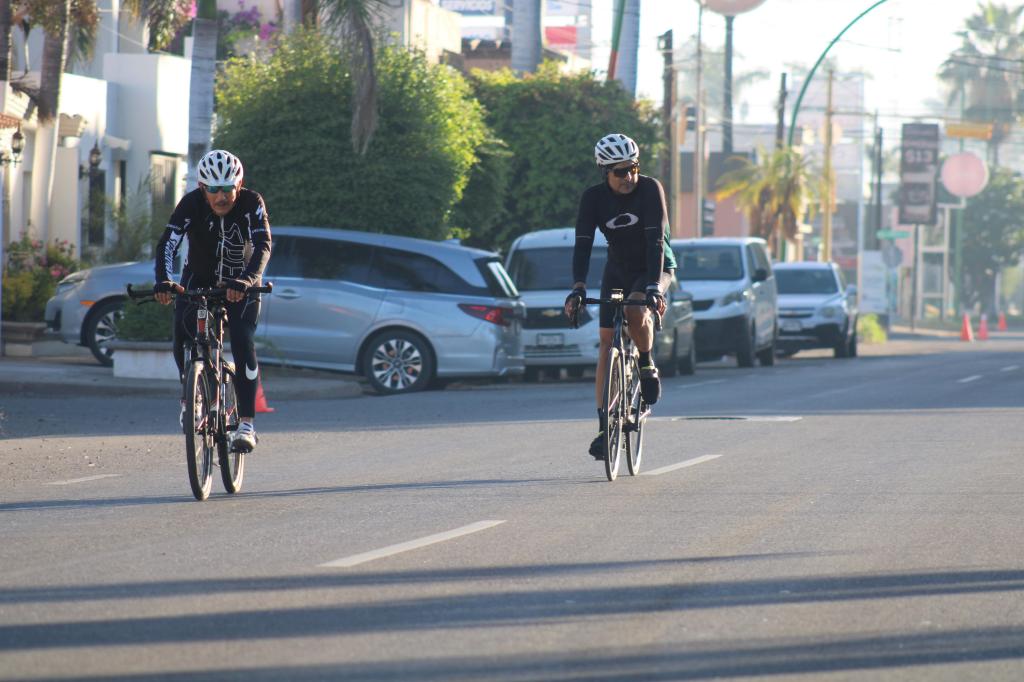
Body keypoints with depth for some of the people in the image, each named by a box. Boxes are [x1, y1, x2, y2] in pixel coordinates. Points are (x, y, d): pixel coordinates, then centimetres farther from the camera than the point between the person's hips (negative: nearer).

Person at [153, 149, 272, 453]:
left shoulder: (252, 204, -24)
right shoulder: (191, 204, -22)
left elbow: (263, 246, -36)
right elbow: (168, 242, -33)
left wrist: (246, 281, -55)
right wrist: (163, 281, -52)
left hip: (241, 286, -1)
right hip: (198, 280, 1)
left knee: (243, 343, -20)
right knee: (183, 328, -23)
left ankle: (246, 422, -17)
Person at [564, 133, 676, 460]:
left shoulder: (650, 189, -23)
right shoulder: (593, 197, -15)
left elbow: (655, 240, -31)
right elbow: (583, 245, -22)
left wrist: (653, 287, -42)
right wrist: (578, 288, -36)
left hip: (655, 268, -3)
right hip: (618, 270, 4)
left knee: (635, 310, -34)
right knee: (606, 341, -5)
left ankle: (648, 368, -5)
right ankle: (605, 427, -2)